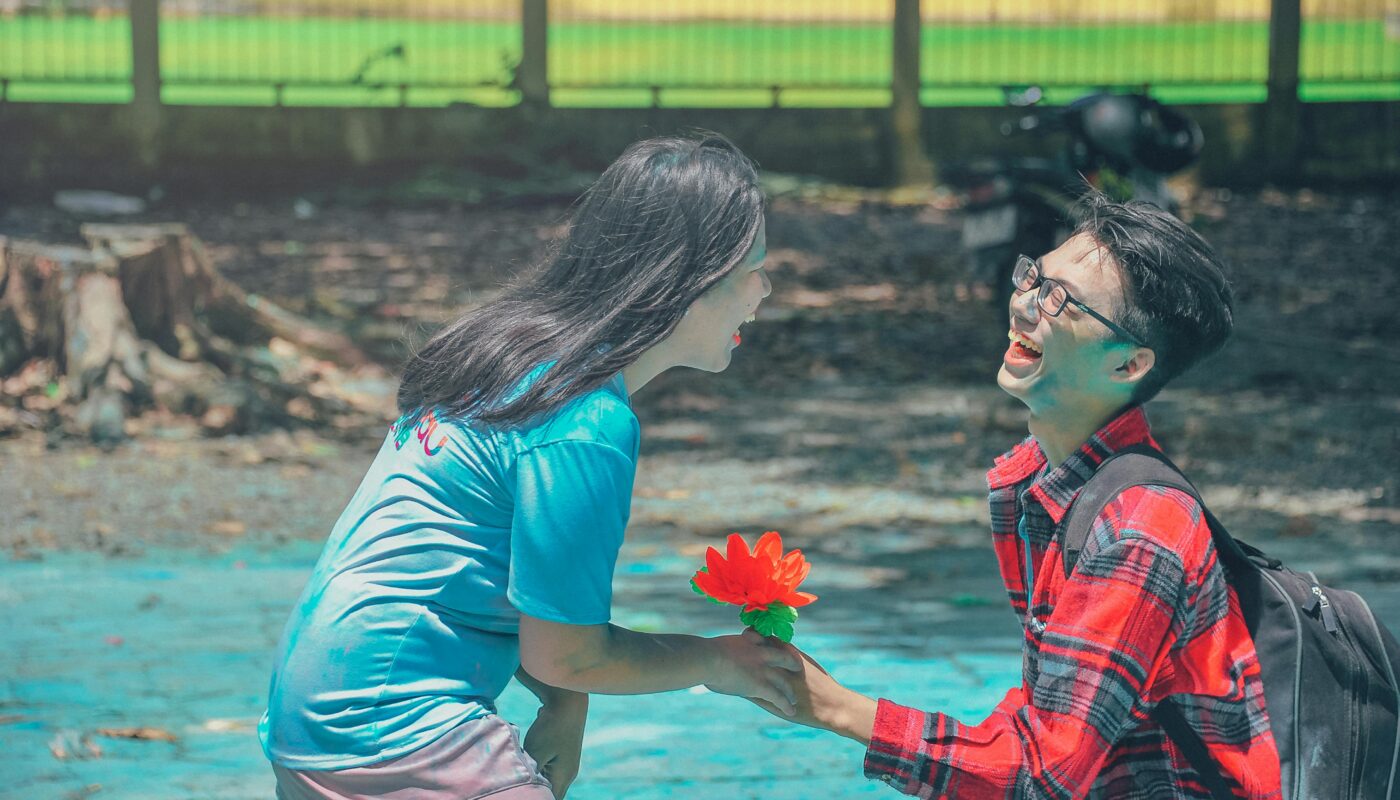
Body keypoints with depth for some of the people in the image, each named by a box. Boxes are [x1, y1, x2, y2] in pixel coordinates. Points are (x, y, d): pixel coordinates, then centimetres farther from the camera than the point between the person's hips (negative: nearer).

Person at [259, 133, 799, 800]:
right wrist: (715, 662, 1)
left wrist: (563, 707, 4)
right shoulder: (588, 425, -20)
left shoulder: (516, 347, 9)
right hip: (397, 736, -10)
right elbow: (562, 655, -13)